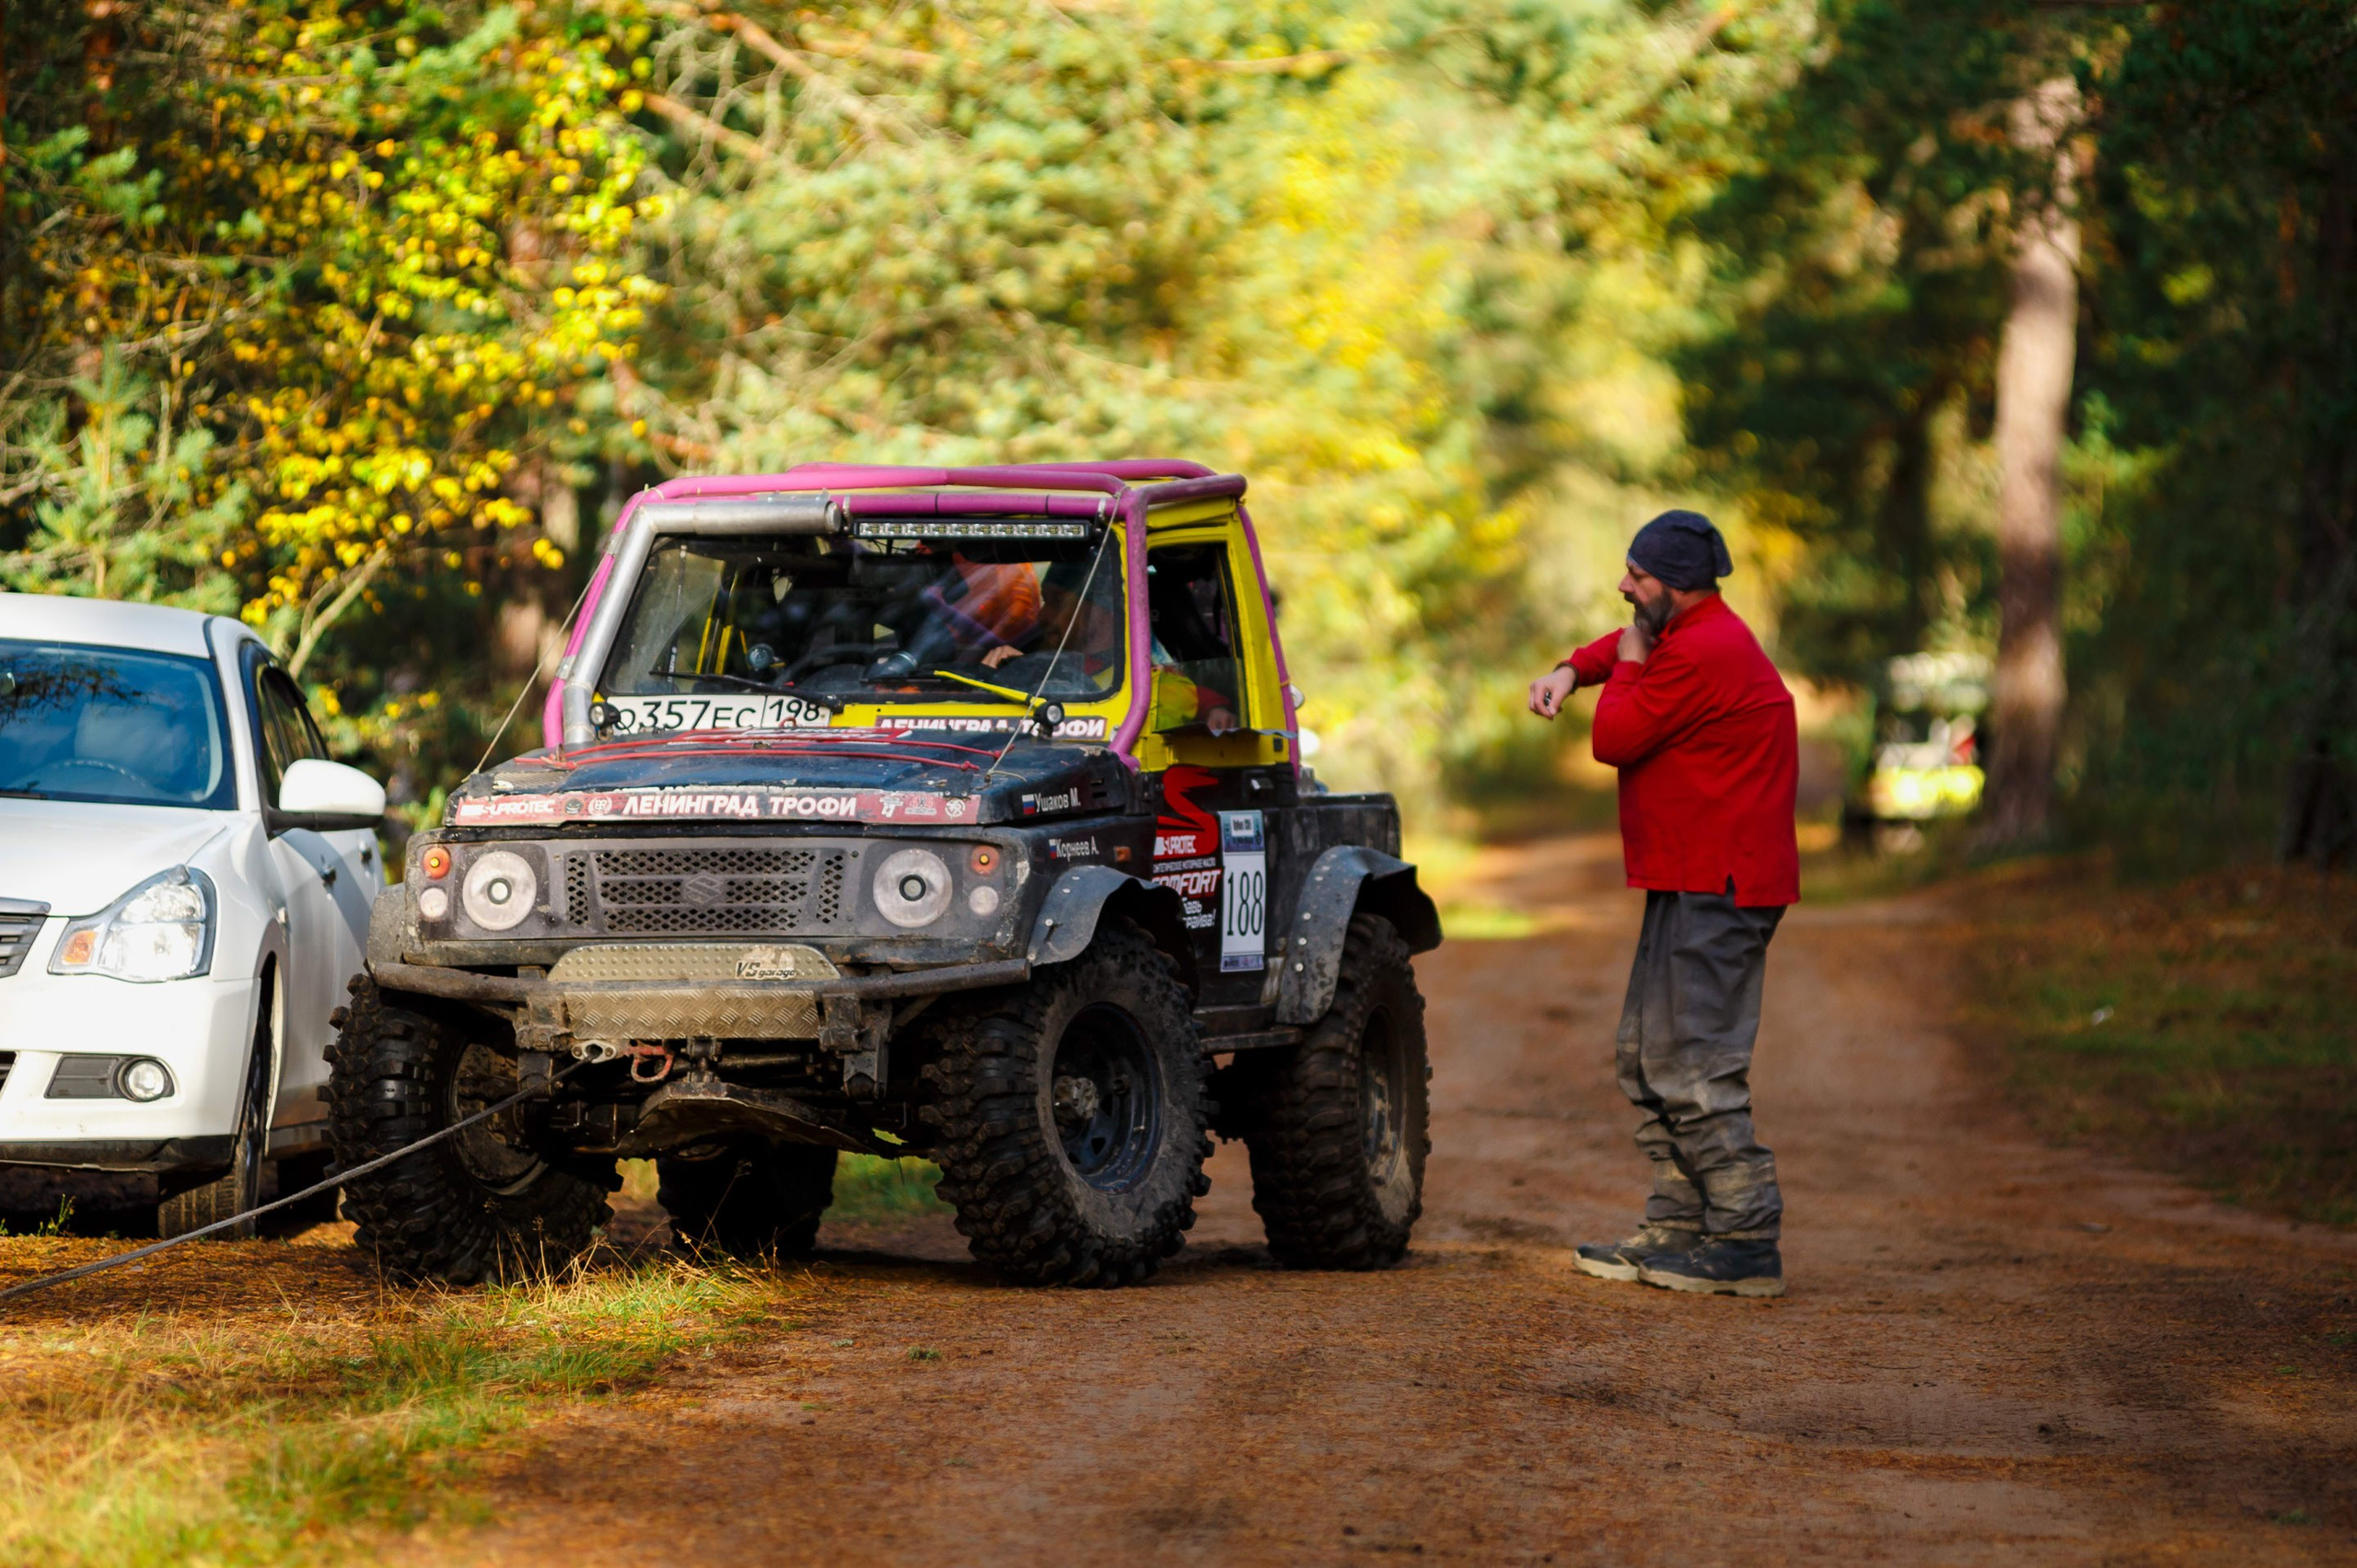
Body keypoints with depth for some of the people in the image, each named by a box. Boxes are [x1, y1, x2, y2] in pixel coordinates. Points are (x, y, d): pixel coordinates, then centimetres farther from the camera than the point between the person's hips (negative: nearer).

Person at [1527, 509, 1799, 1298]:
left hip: (1715, 890, -11)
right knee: (1648, 1061, 14)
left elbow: (1614, 740, -14)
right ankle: (1680, 1228, 17)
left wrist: (1628, 667, 2)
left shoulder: (1701, 655, -18)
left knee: (1693, 1070, -12)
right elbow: (1629, 642, 36)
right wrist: (1571, 669, 17)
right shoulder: (1697, 634, 15)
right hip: (1693, 885, 11)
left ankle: (1747, 1244, -10)